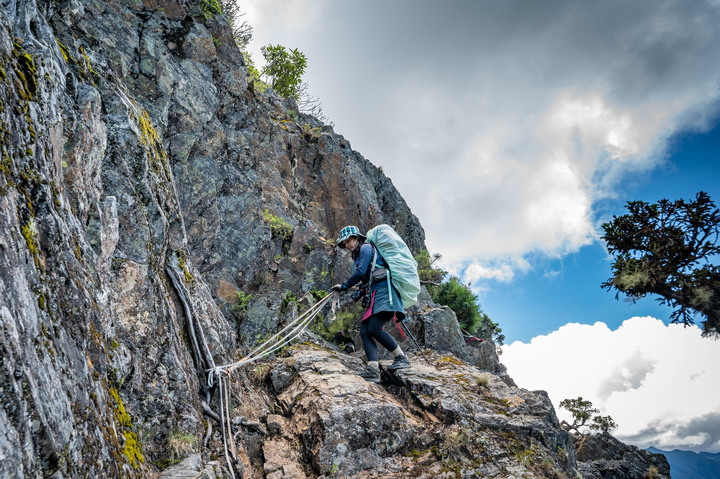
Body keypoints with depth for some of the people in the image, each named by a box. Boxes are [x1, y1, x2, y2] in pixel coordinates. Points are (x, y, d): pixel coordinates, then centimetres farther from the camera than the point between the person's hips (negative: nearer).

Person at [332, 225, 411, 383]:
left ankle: (402, 358, -9)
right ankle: (373, 370, -21)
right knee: (365, 330, -8)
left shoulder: (366, 247, 0)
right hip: (376, 295, 10)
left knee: (374, 328, -22)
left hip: (384, 290, -10)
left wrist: (344, 286, -2)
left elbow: (360, 272, -10)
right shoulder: (359, 255, 28)